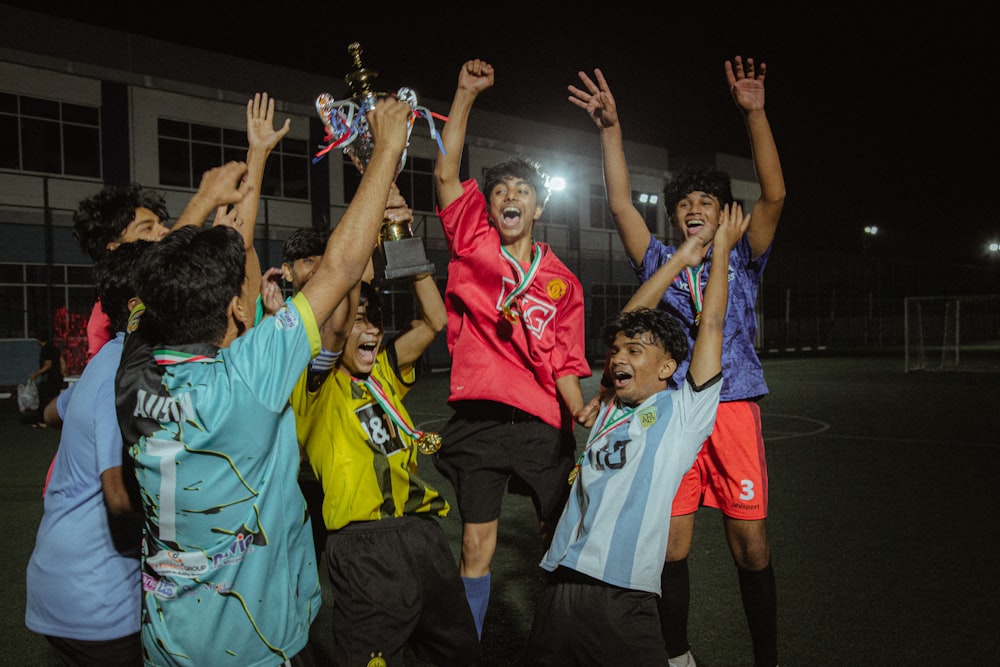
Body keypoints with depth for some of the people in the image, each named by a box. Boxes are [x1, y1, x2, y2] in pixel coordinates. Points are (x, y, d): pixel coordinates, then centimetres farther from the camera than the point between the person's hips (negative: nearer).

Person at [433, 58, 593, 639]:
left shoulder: (563, 282, 10)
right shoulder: (473, 247, 5)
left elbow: (564, 362, 9)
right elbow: (447, 173, -5)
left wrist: (582, 415, -8)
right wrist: (466, 95, -8)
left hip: (543, 424, 2)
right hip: (479, 419, -2)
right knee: (478, 541, 0)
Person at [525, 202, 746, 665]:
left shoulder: (683, 411, 3)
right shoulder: (610, 408, 16)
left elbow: (711, 324, 4)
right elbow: (628, 319, 21)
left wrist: (722, 248, 15)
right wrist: (683, 258, 27)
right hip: (561, 583, 5)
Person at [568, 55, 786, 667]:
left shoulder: (741, 260, 12)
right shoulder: (661, 262, 16)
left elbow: (774, 195, -1)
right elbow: (622, 204, 7)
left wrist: (754, 113, -9)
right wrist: (611, 129, 0)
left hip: (733, 408, -1)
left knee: (751, 545, 0)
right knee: (671, 547, 4)